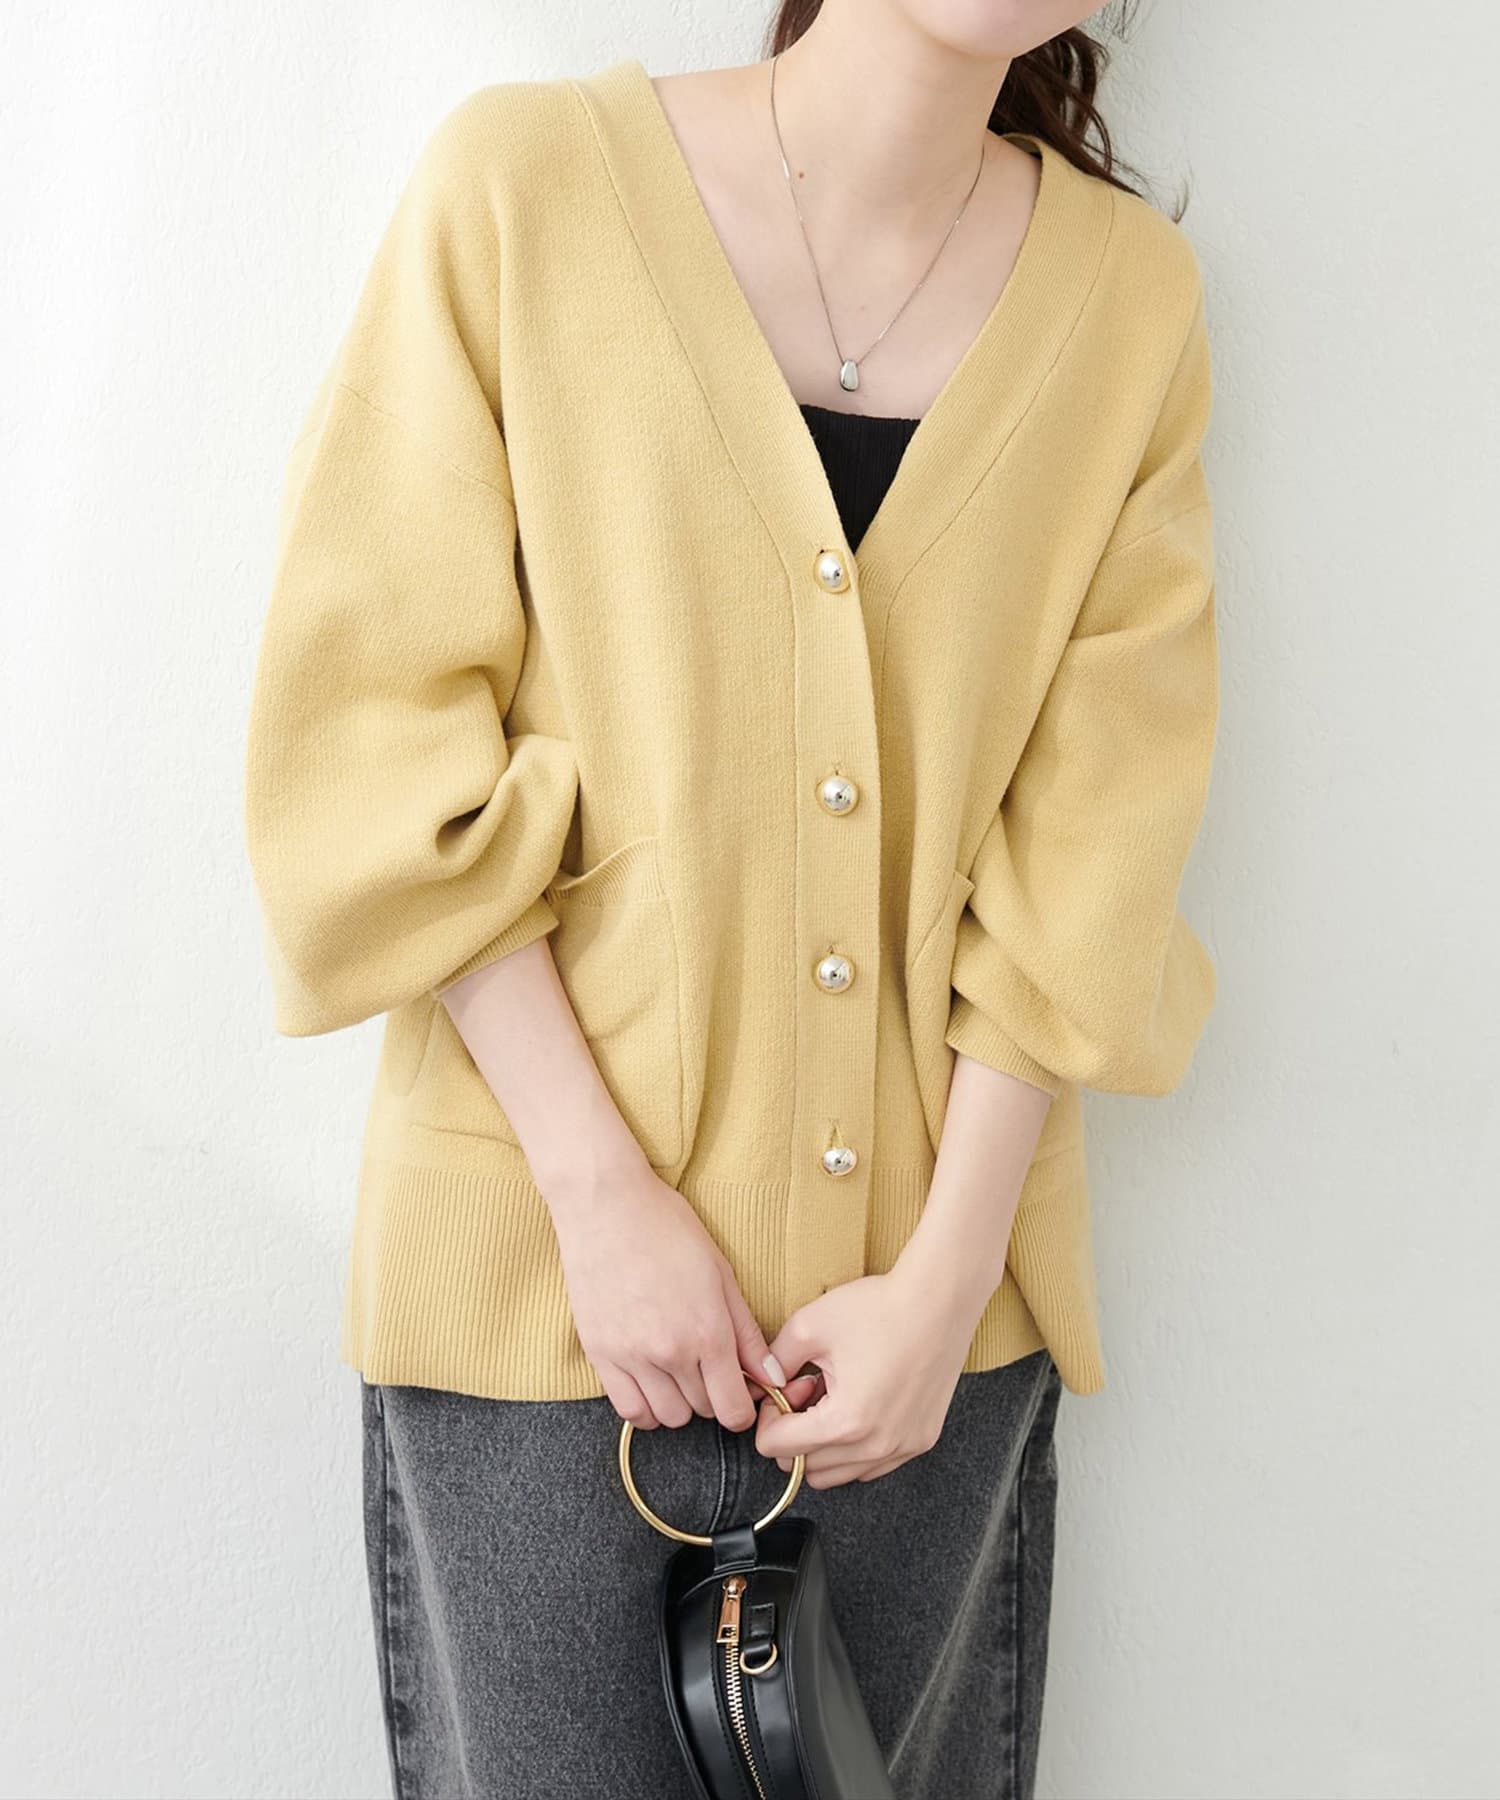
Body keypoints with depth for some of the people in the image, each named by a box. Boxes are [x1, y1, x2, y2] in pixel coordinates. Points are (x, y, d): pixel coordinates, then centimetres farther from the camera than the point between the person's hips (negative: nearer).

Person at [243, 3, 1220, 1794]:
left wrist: (946, 1274, -6)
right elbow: (371, 738, -8)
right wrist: (604, 1191, -12)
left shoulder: (1131, 291, 2)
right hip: (543, 1263, -2)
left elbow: (1091, 852, 0)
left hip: (934, 1269, 3)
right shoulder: (523, 177, -5)